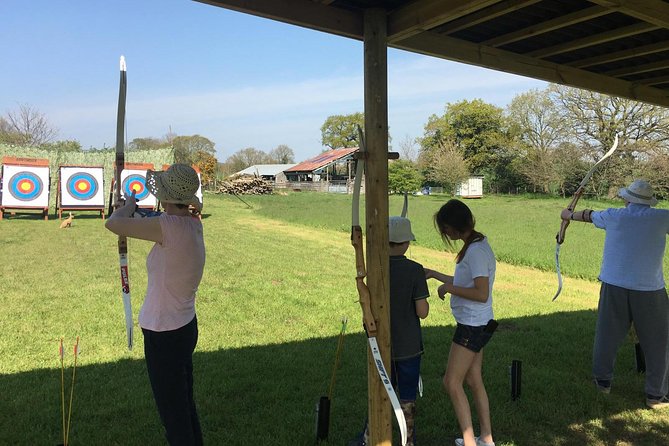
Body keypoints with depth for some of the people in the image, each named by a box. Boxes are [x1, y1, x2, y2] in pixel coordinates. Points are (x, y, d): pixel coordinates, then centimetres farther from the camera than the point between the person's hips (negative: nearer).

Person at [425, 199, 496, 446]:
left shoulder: (476, 251, -21)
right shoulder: (474, 245, 9)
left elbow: (481, 294, -27)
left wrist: (448, 288, -19)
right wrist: (434, 274, 19)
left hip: (473, 325, -10)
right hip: (475, 324, 10)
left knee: (452, 382, -3)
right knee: (474, 380, 17)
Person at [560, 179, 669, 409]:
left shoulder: (613, 216, 0)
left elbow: (589, 215, 19)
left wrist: (569, 214, 38)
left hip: (614, 286, 2)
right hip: (649, 289, -2)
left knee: (607, 334, 17)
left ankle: (603, 380, 31)